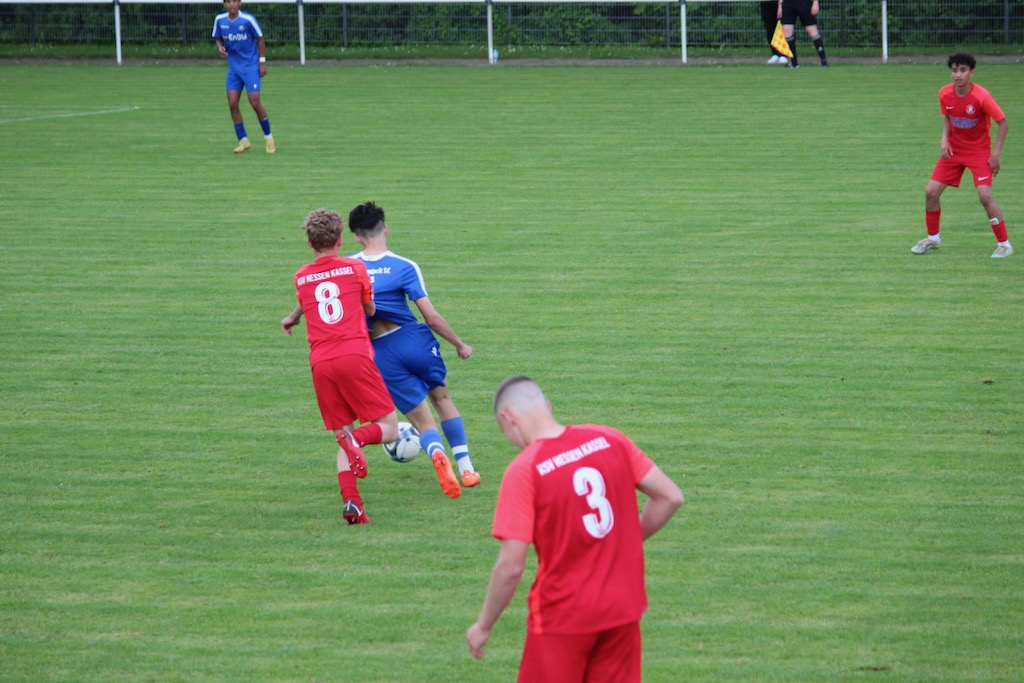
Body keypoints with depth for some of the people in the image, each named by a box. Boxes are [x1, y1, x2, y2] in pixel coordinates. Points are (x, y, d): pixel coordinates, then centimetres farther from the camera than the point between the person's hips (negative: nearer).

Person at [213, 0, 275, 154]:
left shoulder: (248, 19, -13)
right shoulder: (220, 20, -2)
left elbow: (260, 39, -3)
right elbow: (218, 39, 12)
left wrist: (262, 62, -5)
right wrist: (220, 48, -11)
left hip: (251, 66, -4)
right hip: (233, 67, 4)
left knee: (255, 102, -9)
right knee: (232, 104, -4)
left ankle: (268, 138, 9)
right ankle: (243, 141, 7)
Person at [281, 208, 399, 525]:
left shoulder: (301, 278, 14)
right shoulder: (355, 268, 7)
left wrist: (291, 319, 57)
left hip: (320, 364, 3)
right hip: (354, 355, -3)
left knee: (342, 436, 9)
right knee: (389, 427, 2)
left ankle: (352, 503, -10)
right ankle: (358, 438, -31)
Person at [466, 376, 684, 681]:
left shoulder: (523, 471, -16)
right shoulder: (610, 440, -2)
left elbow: (510, 567, -17)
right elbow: (670, 497, 1)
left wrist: (483, 626, -4)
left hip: (562, 618, -5)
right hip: (623, 608, 5)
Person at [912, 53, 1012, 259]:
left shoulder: (982, 97, -23)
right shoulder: (945, 93, -8)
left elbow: (1002, 122, -12)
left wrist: (996, 154, -16)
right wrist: (944, 139, -6)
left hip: (979, 151, -5)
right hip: (954, 149, 5)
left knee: (985, 195, -19)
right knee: (931, 192, 0)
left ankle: (1004, 244, -4)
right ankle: (933, 238, 23)